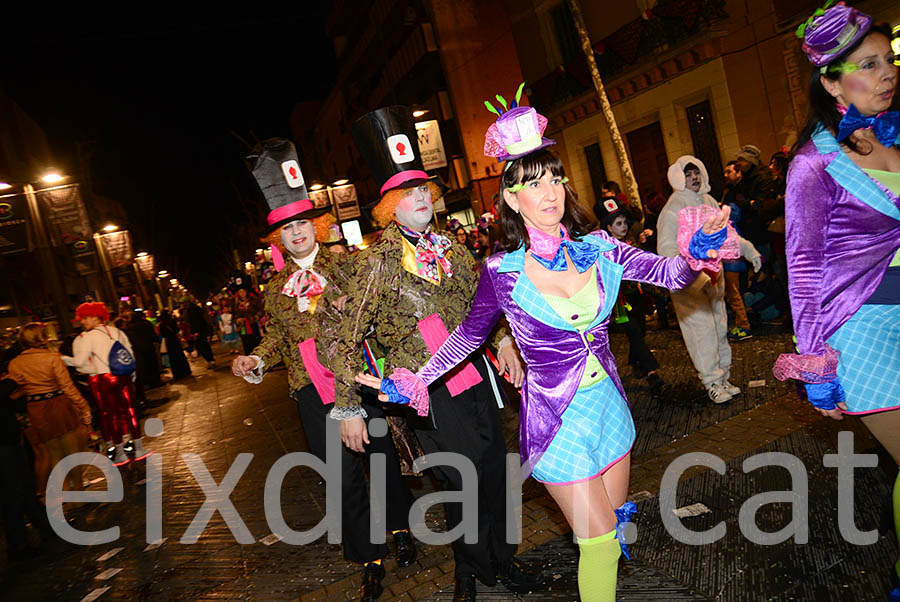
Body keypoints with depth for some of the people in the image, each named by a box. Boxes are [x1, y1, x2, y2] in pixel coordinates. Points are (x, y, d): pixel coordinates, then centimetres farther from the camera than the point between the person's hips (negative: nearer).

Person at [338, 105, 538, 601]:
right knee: (463, 482, 0)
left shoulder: (449, 246, 7)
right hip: (428, 391, -5)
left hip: (474, 374, 6)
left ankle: (500, 557, 40)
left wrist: (505, 341, 7)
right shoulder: (377, 261, -10)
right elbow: (349, 340, -9)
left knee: (494, 471, 14)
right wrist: (347, 409, -10)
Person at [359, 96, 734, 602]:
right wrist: (417, 380, -3)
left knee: (616, 523, 22)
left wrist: (698, 253, -32)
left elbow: (671, 274, -10)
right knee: (599, 540, 2)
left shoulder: (598, 250, -5)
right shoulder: (503, 272, -12)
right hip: (557, 419, -4)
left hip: (609, 405, 5)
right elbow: (471, 334, 1)